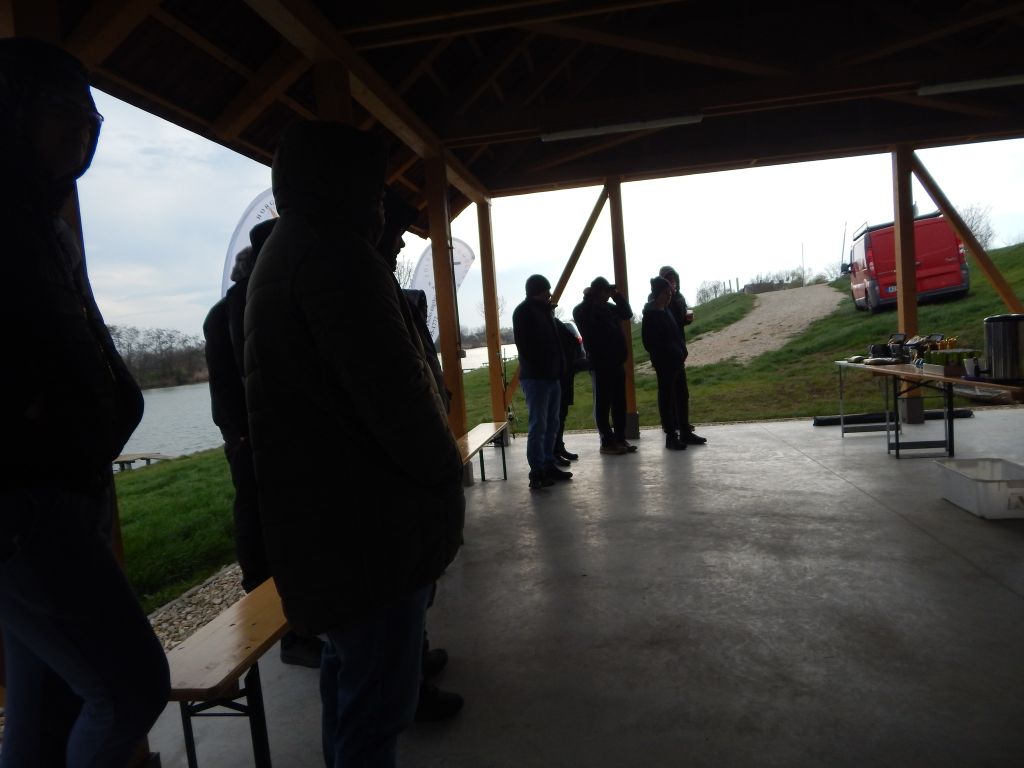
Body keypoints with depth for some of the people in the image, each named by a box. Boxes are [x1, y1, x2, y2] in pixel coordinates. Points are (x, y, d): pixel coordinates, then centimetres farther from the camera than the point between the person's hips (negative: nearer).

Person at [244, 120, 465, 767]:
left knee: (351, 675, 25)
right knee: (378, 700, 1)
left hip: (322, 519, 11)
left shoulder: (280, 256, 18)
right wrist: (446, 473, -6)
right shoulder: (334, 253, -15)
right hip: (370, 522, -11)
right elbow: (395, 390, -23)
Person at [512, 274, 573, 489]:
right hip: (535, 377, -9)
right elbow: (524, 345, -16)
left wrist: (559, 368, 11)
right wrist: (538, 369, -20)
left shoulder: (545, 310, 20)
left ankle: (548, 465, 19)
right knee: (538, 425, -9)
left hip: (552, 376, 9)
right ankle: (537, 473, -6)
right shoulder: (523, 311, -6)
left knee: (551, 424, 11)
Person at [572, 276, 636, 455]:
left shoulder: (609, 307, 15)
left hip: (617, 361, 8)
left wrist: (618, 297, 7)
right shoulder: (582, 310, -6)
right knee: (603, 404, -1)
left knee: (619, 403, 11)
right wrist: (589, 299, -19)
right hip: (600, 364, -8)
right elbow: (588, 324, -25)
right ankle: (607, 442, 4)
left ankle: (620, 439, 19)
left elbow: (627, 314, 18)